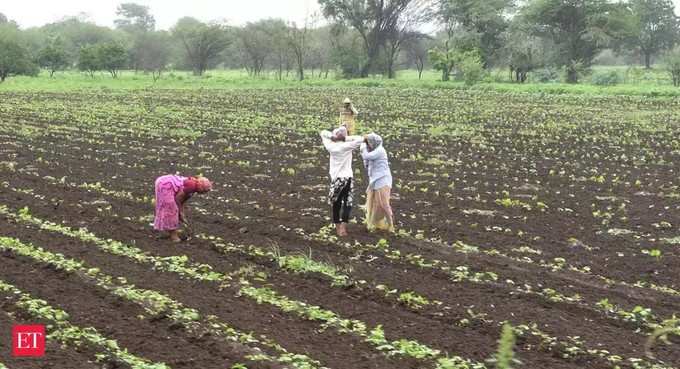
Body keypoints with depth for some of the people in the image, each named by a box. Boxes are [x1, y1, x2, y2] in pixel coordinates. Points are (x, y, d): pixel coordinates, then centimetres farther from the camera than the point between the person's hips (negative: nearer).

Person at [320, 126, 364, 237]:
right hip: (348, 177, 0)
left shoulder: (331, 146, -3)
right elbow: (360, 139, -9)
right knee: (347, 203, 4)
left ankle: (338, 227, 16)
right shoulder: (347, 146, -7)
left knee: (336, 203, 14)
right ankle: (343, 227, -9)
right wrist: (346, 138, -5)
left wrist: (333, 137, -5)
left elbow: (323, 133, 8)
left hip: (337, 178, 1)